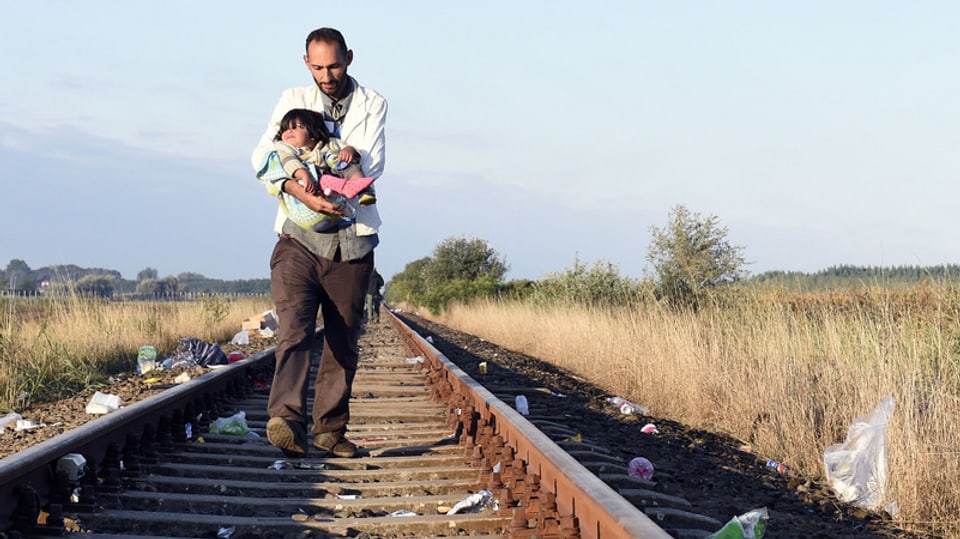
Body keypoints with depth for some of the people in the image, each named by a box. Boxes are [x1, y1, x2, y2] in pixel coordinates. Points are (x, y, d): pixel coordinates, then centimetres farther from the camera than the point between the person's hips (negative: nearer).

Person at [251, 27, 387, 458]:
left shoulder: (372, 104, 10)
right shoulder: (293, 100, 10)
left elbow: (371, 166, -4)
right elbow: (263, 156, -5)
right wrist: (306, 195, -22)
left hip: (351, 240, 1)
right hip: (299, 237, -1)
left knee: (344, 340, 3)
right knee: (294, 325, -18)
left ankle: (330, 429, 11)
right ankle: (287, 417, -30)